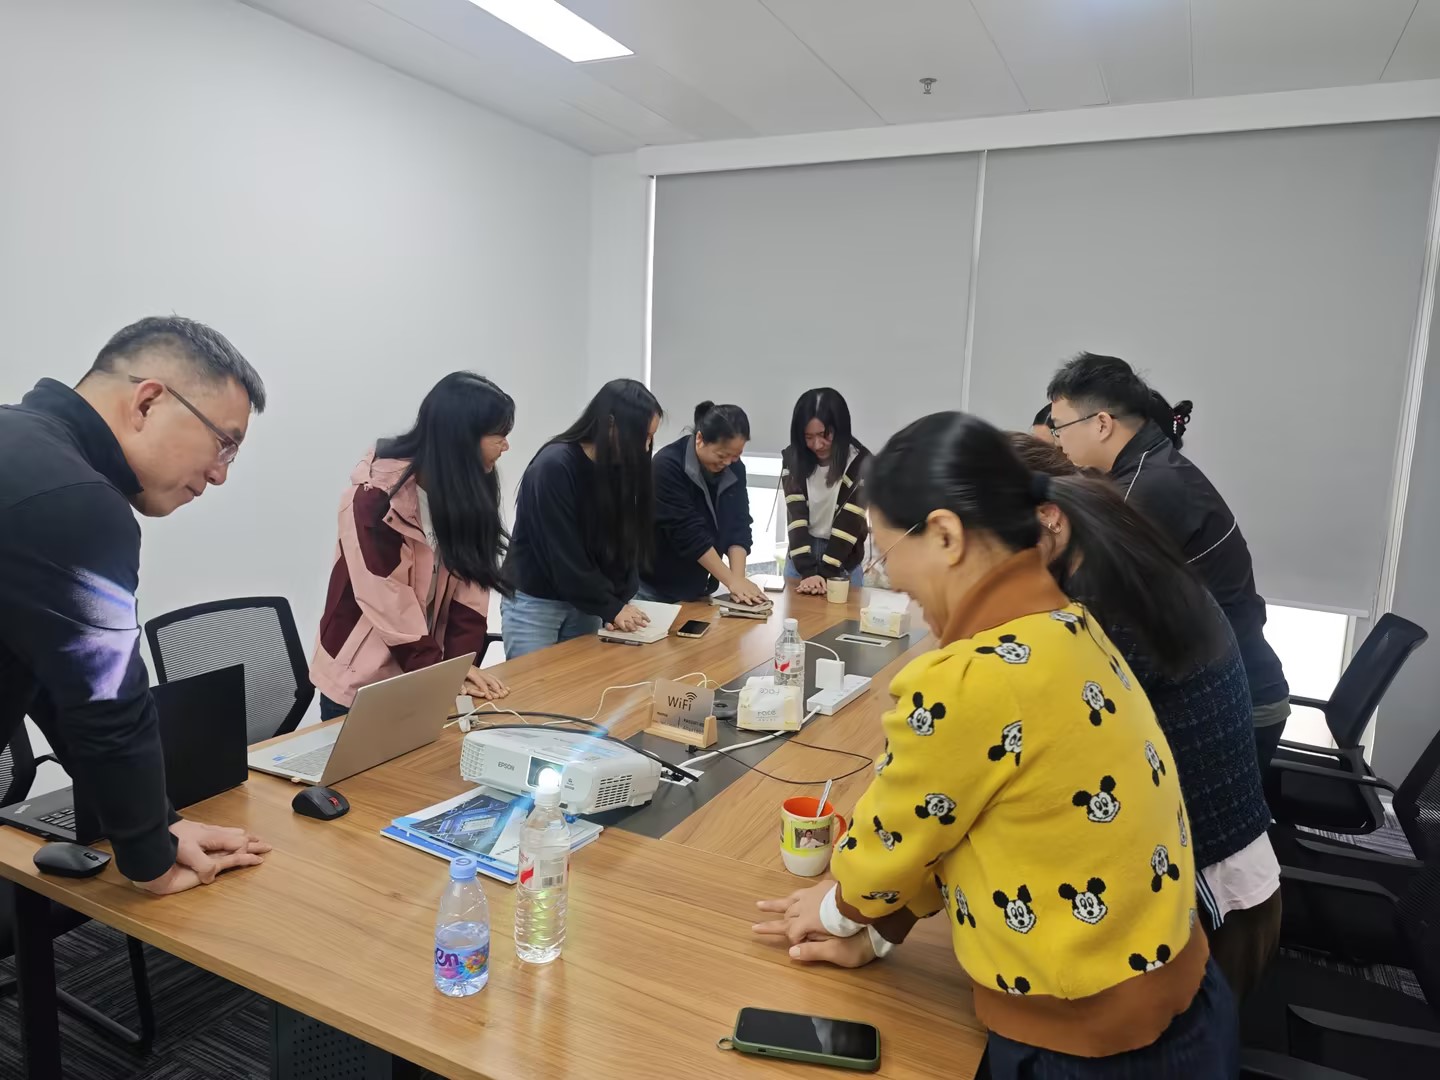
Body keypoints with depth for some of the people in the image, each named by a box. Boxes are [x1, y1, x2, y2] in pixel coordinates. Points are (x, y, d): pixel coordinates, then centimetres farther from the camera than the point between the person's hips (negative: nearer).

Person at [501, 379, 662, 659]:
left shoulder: (619, 468, -1)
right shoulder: (554, 466, -21)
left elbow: (621, 544, -2)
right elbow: (563, 554, -21)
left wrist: (621, 600, -15)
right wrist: (610, 608, -17)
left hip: (583, 603, 6)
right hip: (533, 602, -6)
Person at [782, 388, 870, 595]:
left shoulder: (860, 462, -16)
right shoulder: (793, 458, -8)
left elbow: (848, 524, -17)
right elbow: (796, 517, -14)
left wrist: (824, 573, -22)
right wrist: (808, 571, -23)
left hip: (843, 562, -2)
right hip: (801, 557, 2)